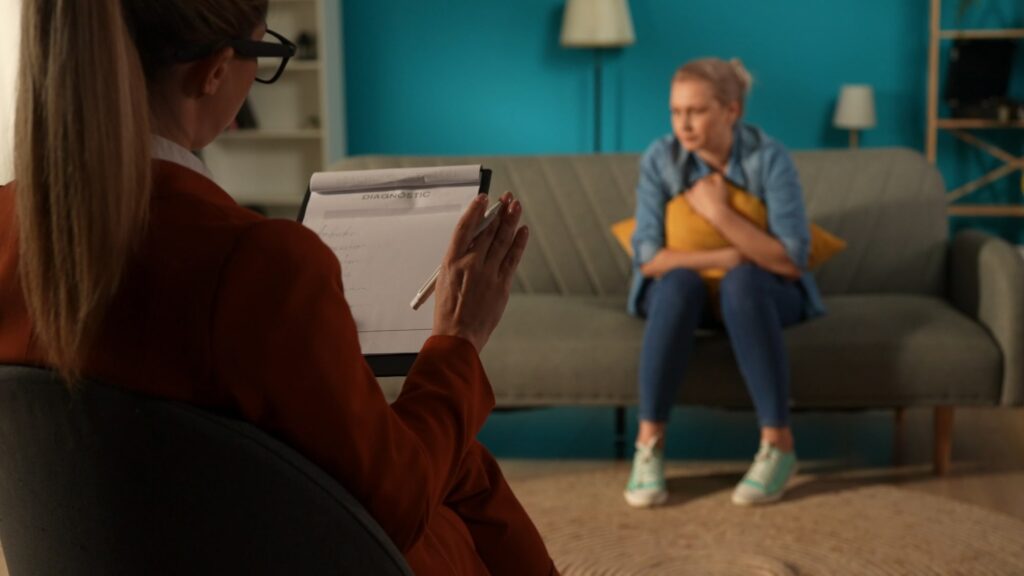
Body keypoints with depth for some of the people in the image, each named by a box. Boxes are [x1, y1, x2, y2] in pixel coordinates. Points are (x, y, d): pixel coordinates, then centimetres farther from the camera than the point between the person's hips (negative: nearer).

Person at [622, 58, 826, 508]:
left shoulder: (770, 158, -18)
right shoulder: (660, 158, -13)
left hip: (761, 293, -1)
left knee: (742, 281, -36)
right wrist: (727, 257, -24)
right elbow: (647, 258, -17)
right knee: (680, 280, -34)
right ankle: (649, 442, -27)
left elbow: (793, 261, -23)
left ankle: (778, 444, -28)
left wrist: (718, 212, -28)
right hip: (684, 294, 1)